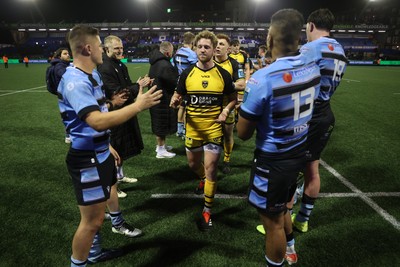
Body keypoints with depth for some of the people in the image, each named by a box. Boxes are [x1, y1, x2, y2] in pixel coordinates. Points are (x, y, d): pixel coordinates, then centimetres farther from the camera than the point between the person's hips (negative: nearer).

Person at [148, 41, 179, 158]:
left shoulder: (155, 62, 8)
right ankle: (161, 150, 12)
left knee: (160, 123, 20)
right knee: (163, 124, 1)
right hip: (164, 99, -10)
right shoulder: (165, 65, -24)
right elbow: (174, 83, -17)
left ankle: (160, 145, 35)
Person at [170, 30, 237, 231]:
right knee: (193, 164, 19)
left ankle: (207, 211, 15)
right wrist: (174, 101, -18)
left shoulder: (223, 74, -4)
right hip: (193, 129, 3)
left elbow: (233, 98, 6)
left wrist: (226, 111, -13)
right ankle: (204, 178, 56)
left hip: (214, 129, -2)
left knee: (210, 169, -2)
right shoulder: (187, 73, -2)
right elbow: (178, 96, 6)